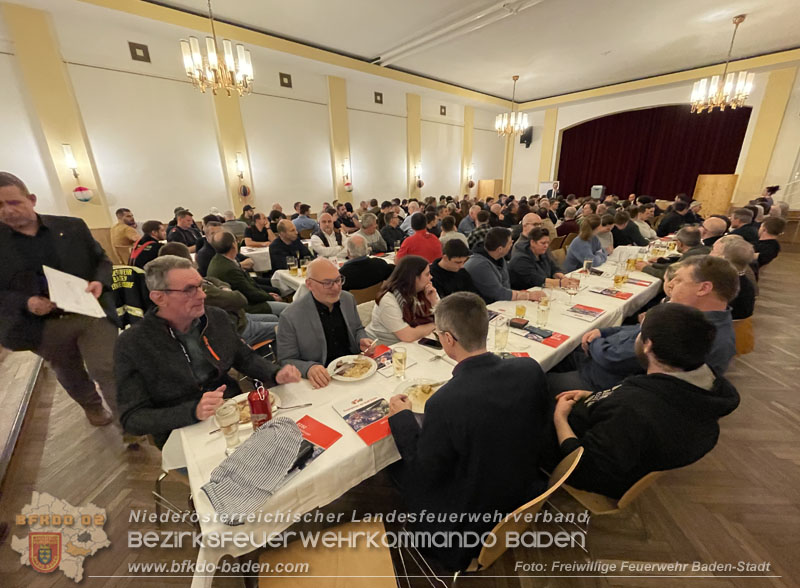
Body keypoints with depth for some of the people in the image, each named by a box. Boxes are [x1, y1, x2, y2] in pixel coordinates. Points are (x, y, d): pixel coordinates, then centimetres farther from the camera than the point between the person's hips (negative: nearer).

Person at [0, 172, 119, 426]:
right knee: (71, 377, 21)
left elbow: (102, 259, 8)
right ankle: (92, 407, 48)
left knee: (108, 370, -6)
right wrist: (25, 303, -17)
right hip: (44, 326, 2)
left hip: (92, 313, -1)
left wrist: (99, 282, -12)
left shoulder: (72, 227, 1)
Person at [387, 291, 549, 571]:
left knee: (396, 465, 15)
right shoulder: (530, 369, -19)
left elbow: (424, 475, -18)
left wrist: (402, 418, -5)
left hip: (470, 521, -5)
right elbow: (536, 427, 1)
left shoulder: (444, 403, -36)